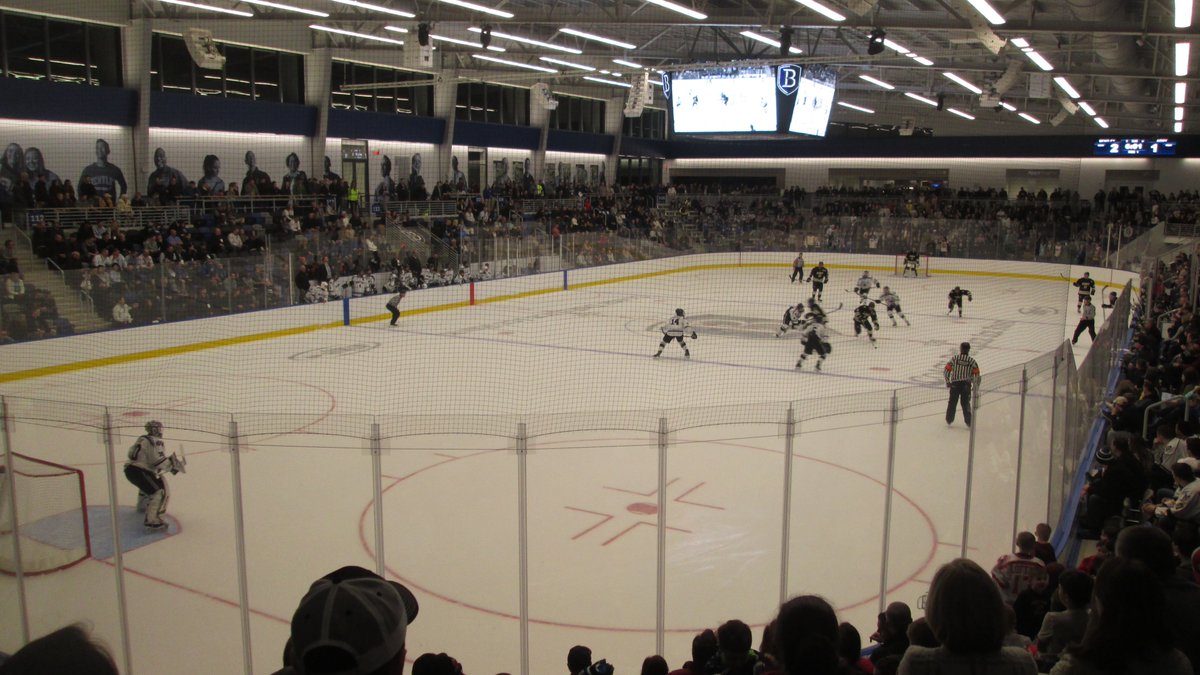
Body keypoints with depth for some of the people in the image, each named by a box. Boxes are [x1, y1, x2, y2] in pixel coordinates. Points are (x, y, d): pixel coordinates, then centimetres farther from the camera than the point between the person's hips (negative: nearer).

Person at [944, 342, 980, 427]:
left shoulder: (955, 358, 1)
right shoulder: (971, 361, 3)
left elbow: (946, 371, -2)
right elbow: (976, 374, 1)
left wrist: (947, 382, 11)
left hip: (954, 384, 0)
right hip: (966, 385, 0)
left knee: (952, 402, 13)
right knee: (965, 403, 8)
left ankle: (949, 420, 22)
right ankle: (968, 422, 6)